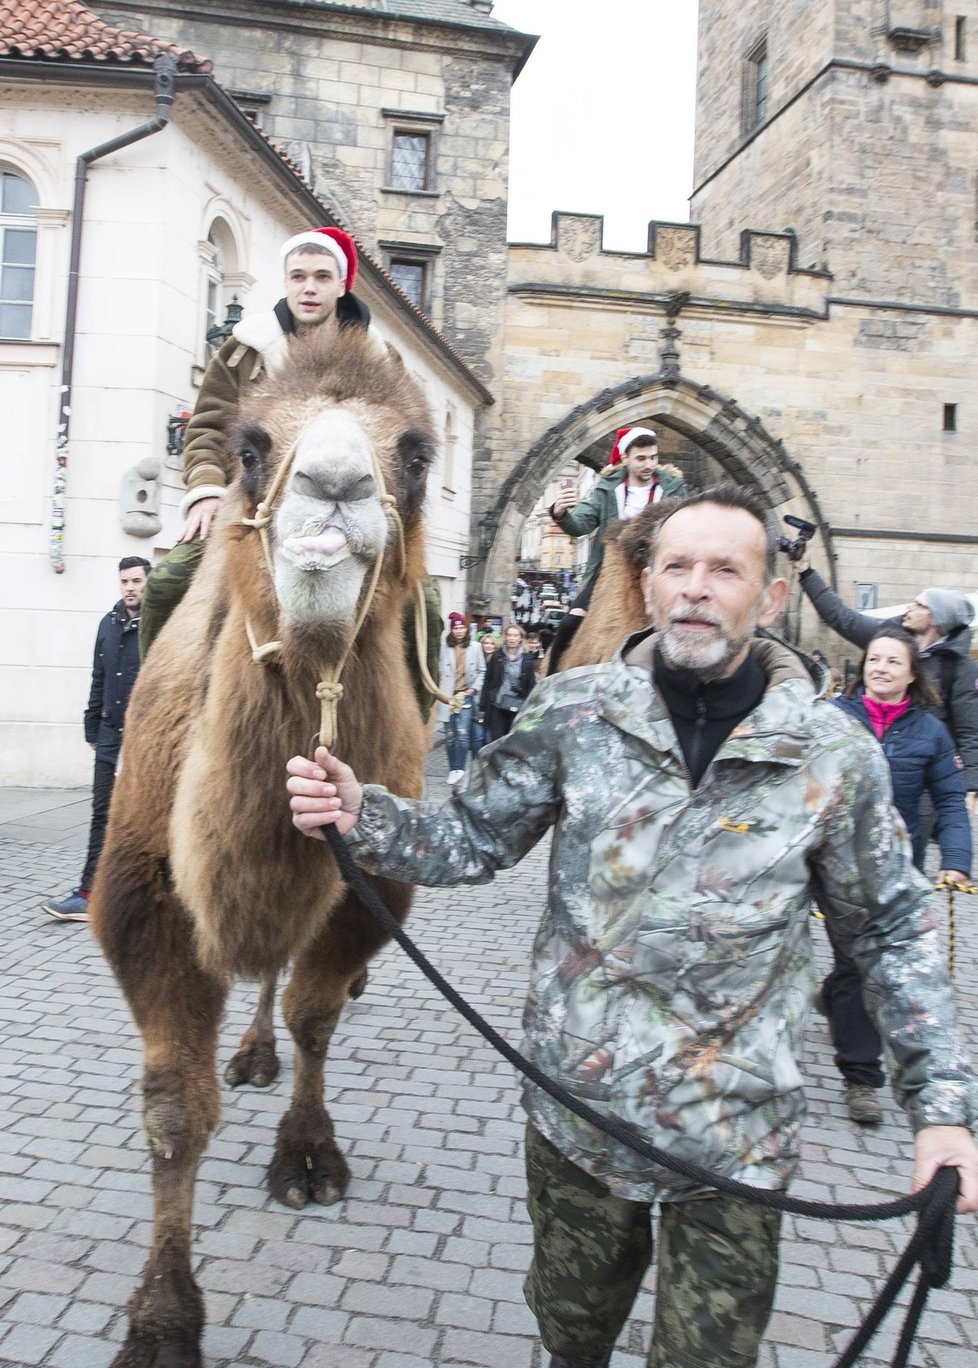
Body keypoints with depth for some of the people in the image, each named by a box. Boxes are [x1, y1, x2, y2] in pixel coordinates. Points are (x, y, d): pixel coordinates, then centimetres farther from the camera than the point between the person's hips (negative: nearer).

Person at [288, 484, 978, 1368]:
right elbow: (473, 840, -5)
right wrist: (362, 817, -22)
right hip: (574, 1102, 2)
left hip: (735, 1136, -1)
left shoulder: (835, 755, -10)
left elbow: (892, 932, -1)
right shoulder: (574, 711, -9)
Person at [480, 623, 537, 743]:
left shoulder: (528, 660, 0)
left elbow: (532, 686, -1)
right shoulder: (497, 657, 4)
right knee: (496, 741, 3)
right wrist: (483, 706, 3)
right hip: (497, 707, 1)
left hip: (518, 708, -1)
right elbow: (487, 682, 6)